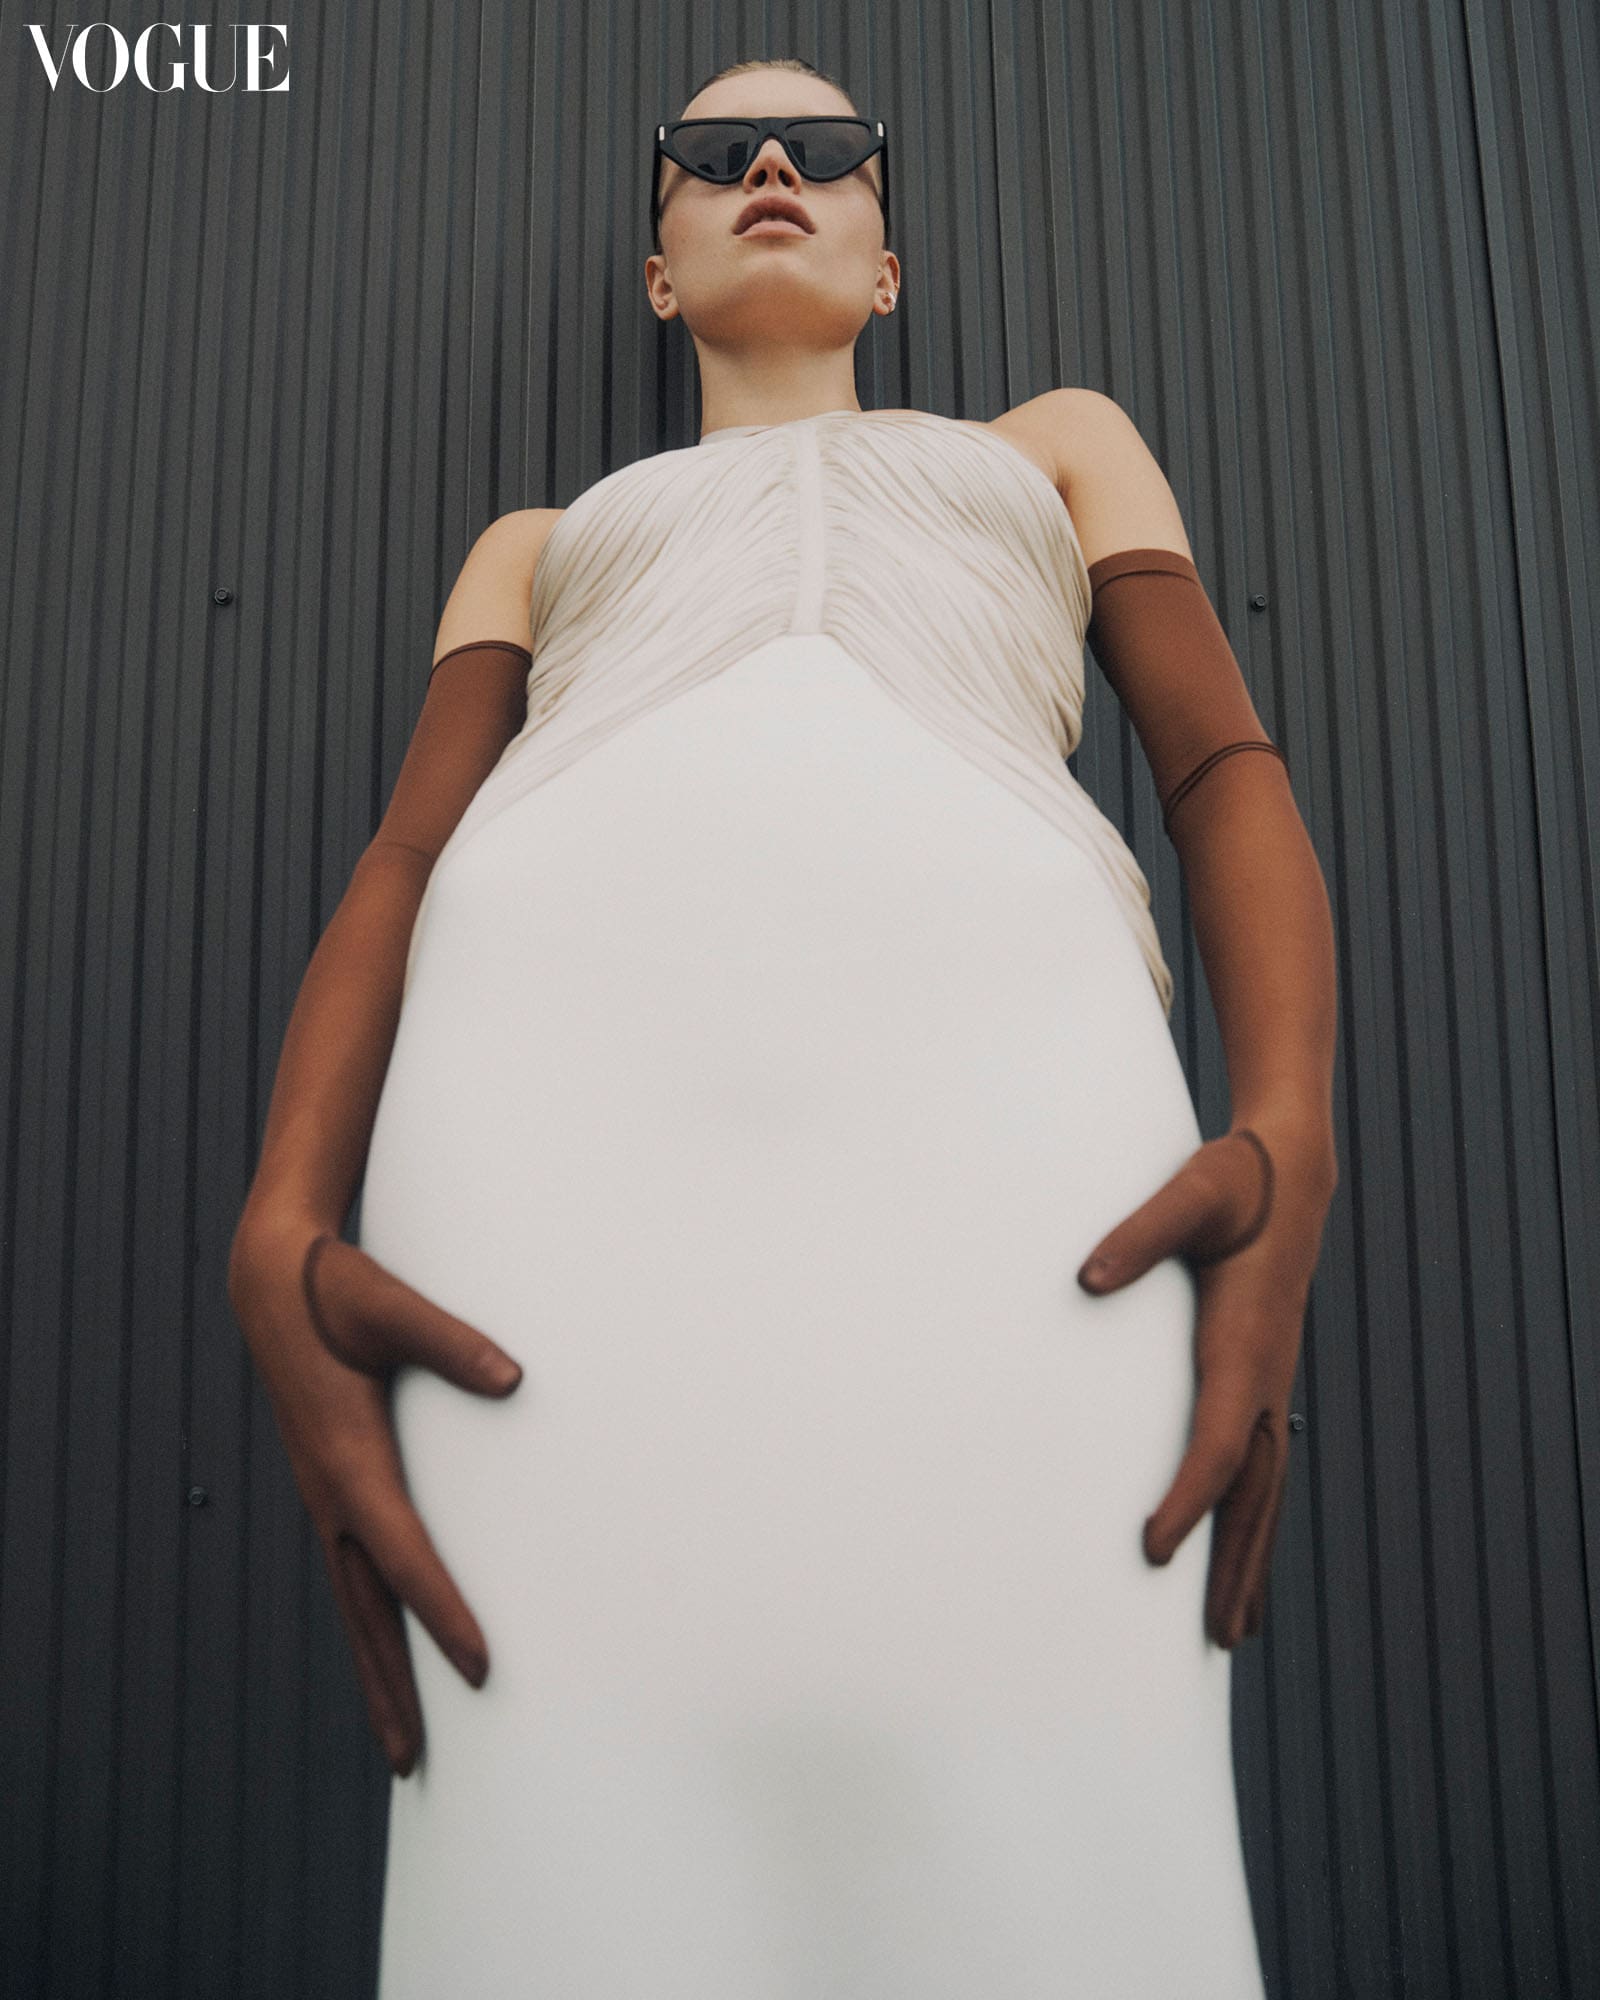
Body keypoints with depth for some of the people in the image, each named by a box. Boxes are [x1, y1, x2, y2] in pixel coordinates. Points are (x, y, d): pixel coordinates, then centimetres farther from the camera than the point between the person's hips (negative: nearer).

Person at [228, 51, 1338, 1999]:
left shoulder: (1057, 444, 36)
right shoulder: (541, 542, 35)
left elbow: (1226, 767, 20)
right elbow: (404, 860, 18)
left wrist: (1287, 1144, -3)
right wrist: (280, 1242, -4)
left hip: (998, 1023, 0)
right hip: (565, 1016, 1)